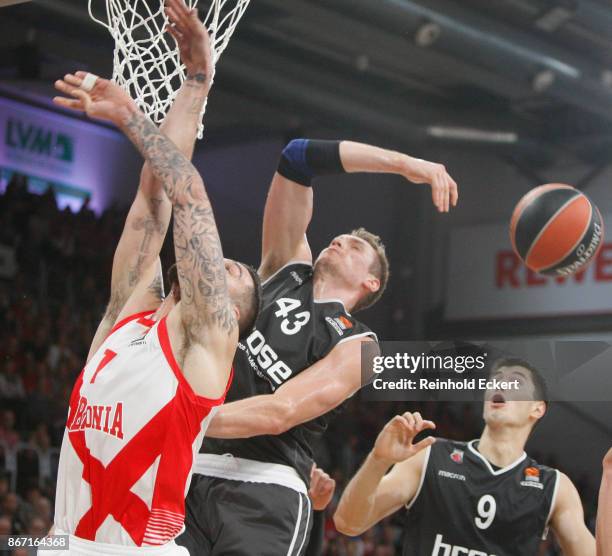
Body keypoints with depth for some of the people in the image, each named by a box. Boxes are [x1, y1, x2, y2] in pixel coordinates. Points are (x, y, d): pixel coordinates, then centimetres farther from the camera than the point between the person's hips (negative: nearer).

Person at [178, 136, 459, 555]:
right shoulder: (286, 271, 18)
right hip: (193, 475, 4)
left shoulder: (357, 346, 5)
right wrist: (402, 163, 11)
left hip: (265, 492, -4)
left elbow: (278, 414, -11)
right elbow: (297, 160, 14)